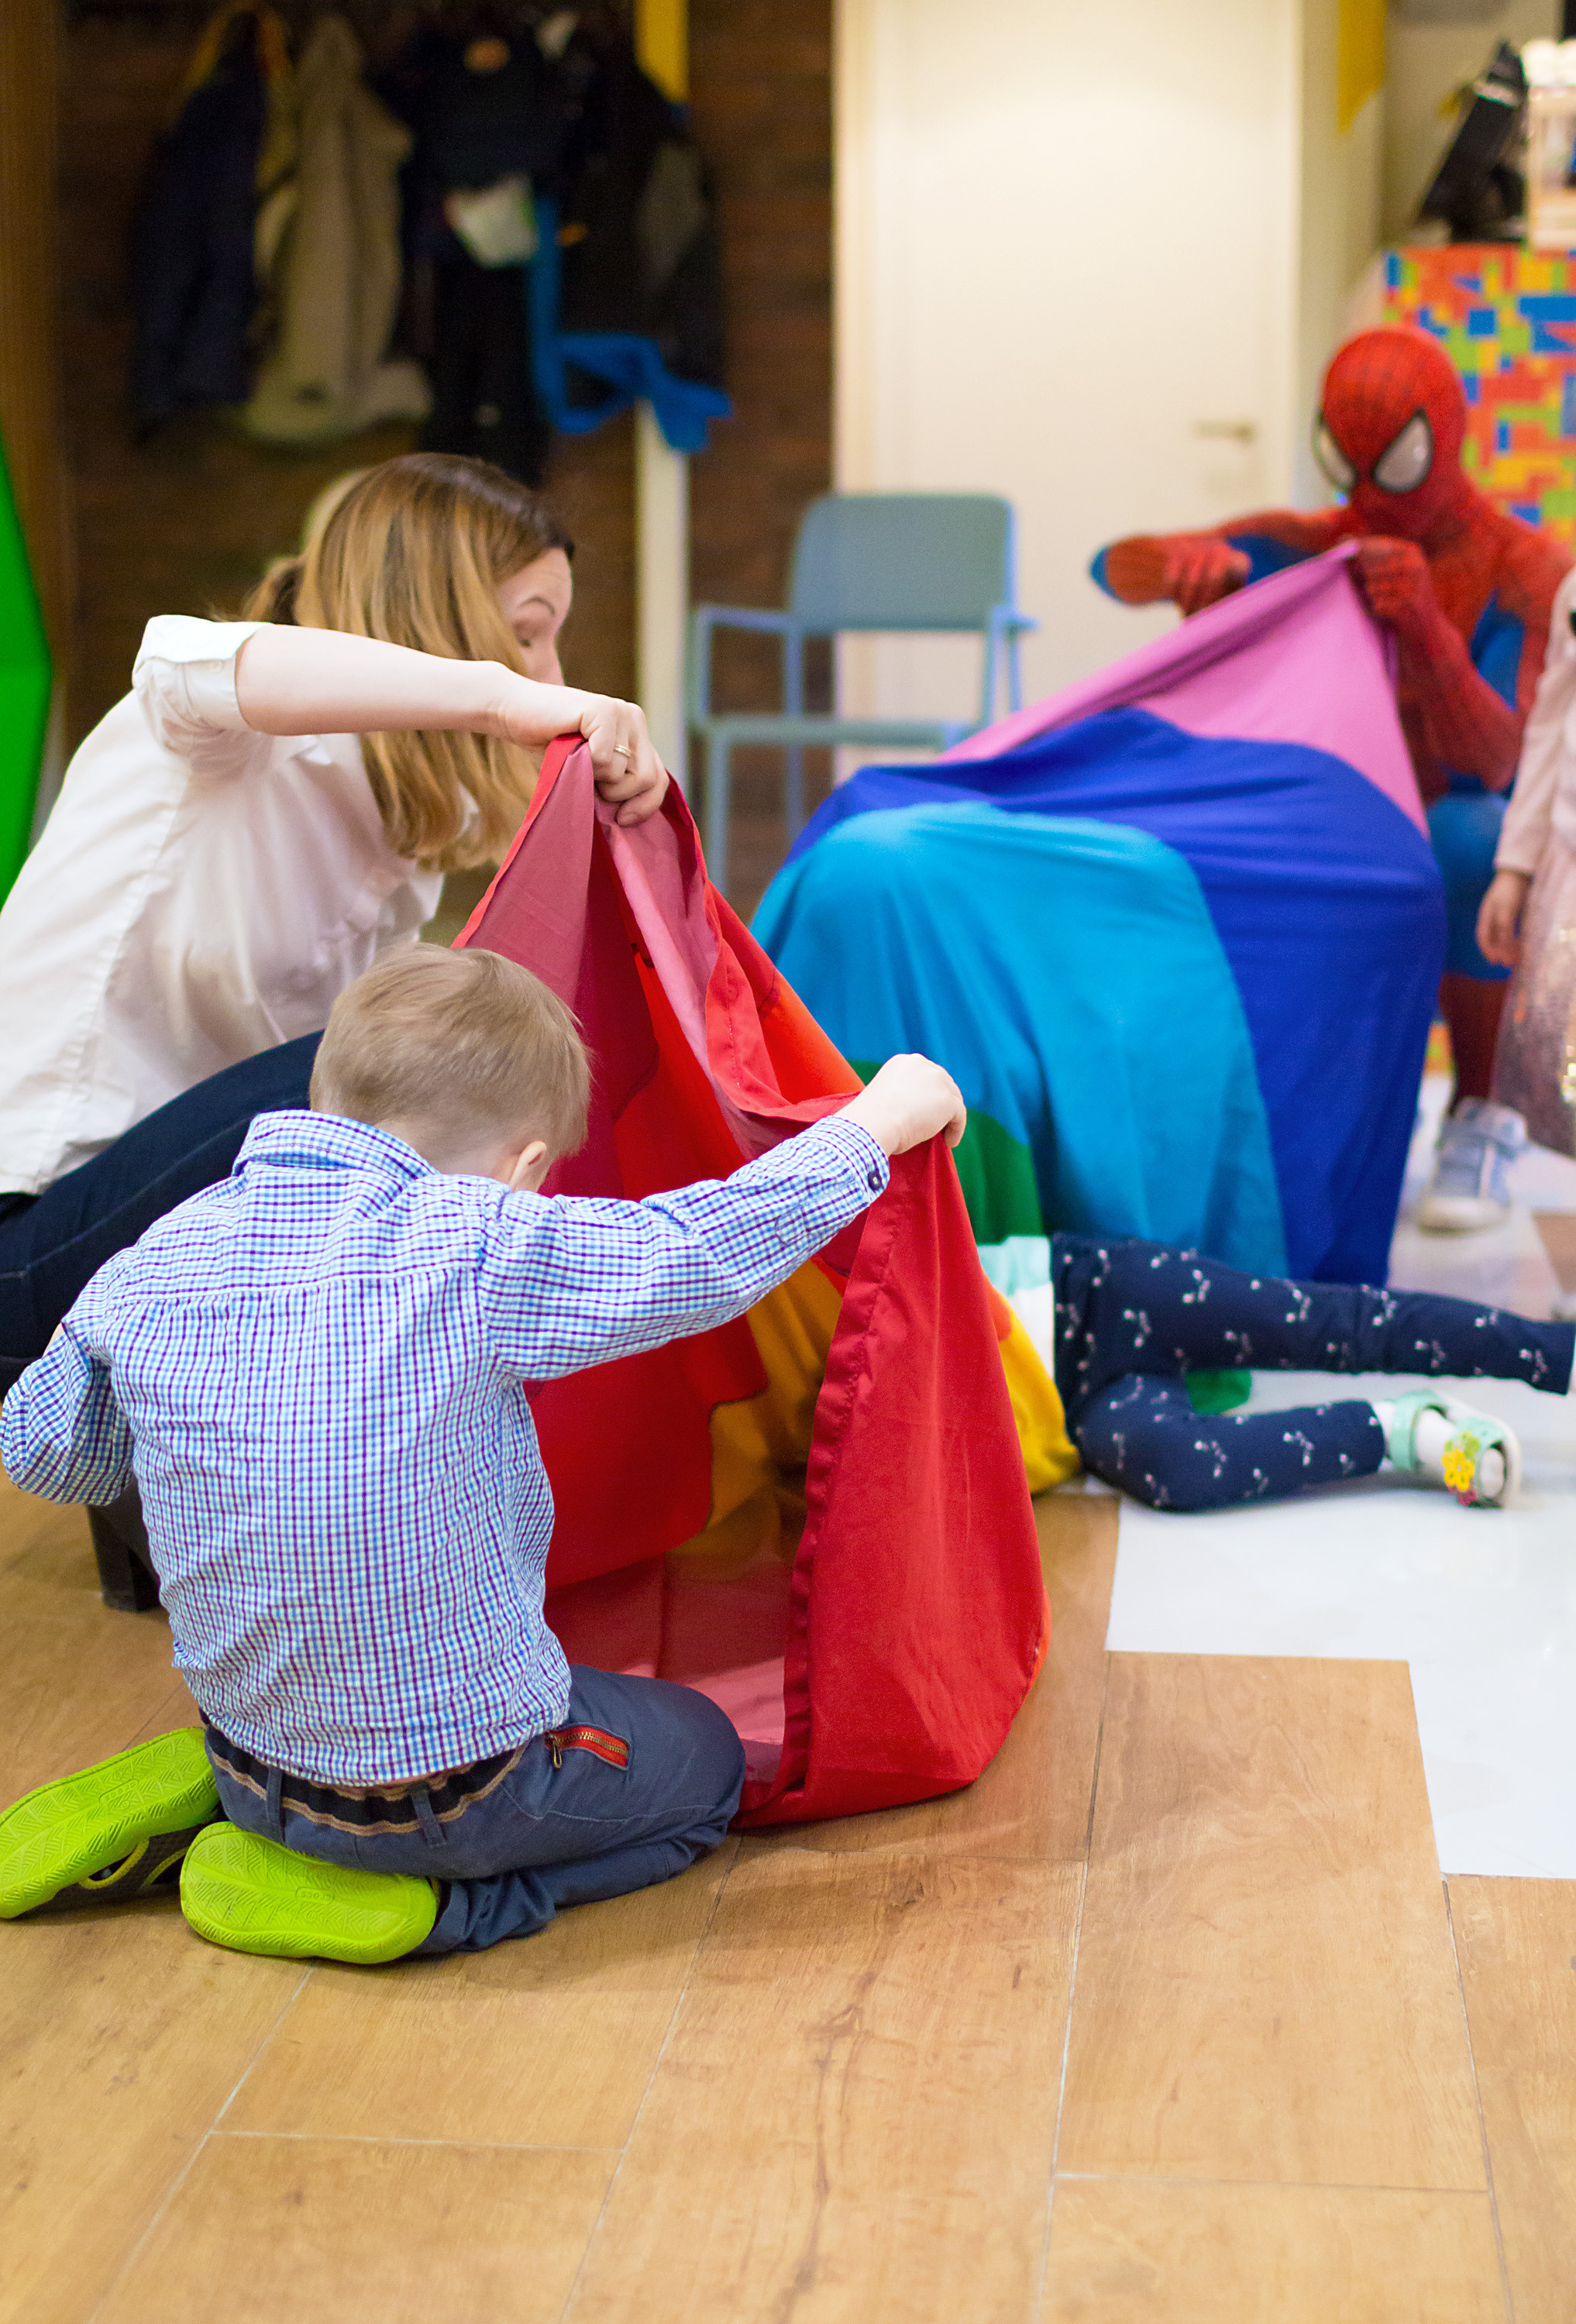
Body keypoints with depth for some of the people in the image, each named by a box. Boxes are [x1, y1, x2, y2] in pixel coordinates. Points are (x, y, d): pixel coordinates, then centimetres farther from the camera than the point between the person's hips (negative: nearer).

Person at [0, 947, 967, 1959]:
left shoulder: (151, 1266, -7)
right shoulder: (473, 1248, -22)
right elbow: (706, 1246, -13)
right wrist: (882, 1117, 2)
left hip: (253, 1748, 7)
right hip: (460, 1781, -6)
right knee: (704, 1757, 19)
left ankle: (204, 1797, 13)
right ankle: (417, 1894, -1)